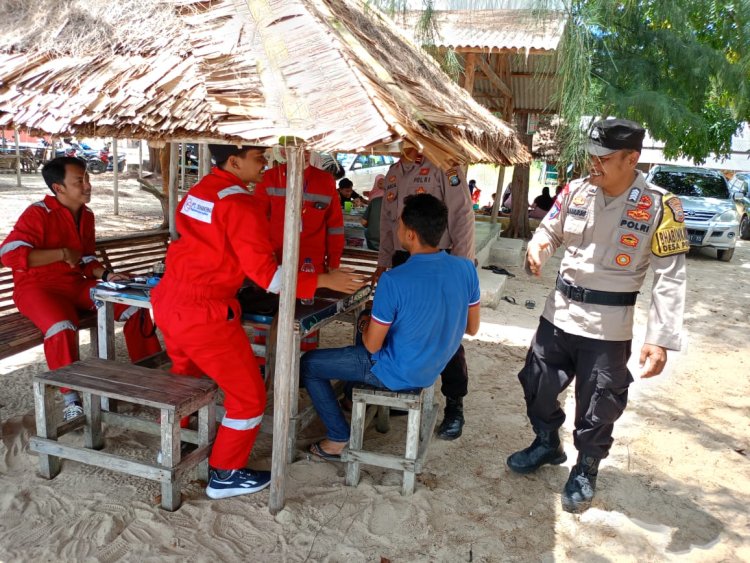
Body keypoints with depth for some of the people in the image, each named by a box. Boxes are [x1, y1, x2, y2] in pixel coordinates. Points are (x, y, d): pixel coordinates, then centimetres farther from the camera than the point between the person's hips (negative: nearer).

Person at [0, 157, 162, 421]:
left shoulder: (86, 215, 9)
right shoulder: (38, 213, -15)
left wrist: (106, 275, -4)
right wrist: (62, 254, -24)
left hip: (76, 284, 7)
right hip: (38, 287, -7)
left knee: (136, 306, -6)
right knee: (62, 327, -38)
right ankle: (70, 399, -21)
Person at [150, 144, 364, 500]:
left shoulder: (198, 191, 9)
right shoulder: (240, 204, -16)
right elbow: (265, 274, -19)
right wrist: (323, 280, -13)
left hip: (168, 303, 9)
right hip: (205, 314, -9)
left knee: (185, 375, 32)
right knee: (249, 396, 7)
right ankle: (225, 476, 20)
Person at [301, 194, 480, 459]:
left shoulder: (394, 280, -30)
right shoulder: (466, 268, -13)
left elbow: (372, 345, -20)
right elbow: (472, 328, 1)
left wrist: (367, 325, 1)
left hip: (397, 374, -7)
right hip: (433, 369, 7)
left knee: (307, 364, 10)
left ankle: (340, 440, 13)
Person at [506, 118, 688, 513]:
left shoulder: (660, 207, -13)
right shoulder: (577, 191, -3)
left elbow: (670, 279, -12)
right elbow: (550, 230, 13)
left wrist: (660, 338, -19)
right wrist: (537, 246, -12)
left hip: (607, 326, -4)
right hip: (558, 313, 4)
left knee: (597, 407, 9)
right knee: (537, 384, 16)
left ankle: (585, 471, 35)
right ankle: (547, 444, 43)